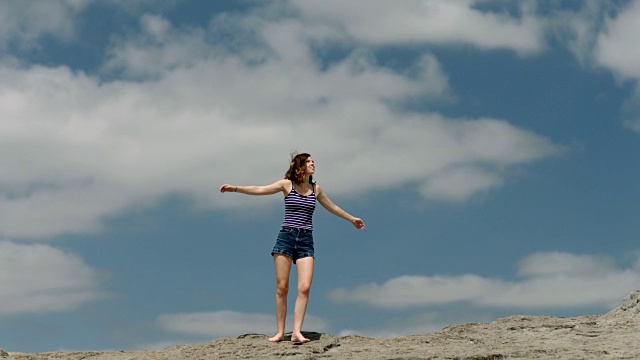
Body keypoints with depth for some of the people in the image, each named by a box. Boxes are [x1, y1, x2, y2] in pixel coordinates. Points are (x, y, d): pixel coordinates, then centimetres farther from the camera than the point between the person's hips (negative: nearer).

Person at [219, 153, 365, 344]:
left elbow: (332, 207, 29)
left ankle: (297, 332, -12)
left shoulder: (316, 189, 13)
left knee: (304, 287, -12)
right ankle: (280, 332, 5)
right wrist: (235, 188, -17)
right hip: (286, 237, -2)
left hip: (306, 240, 2)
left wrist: (352, 218, 40)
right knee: (281, 288, -2)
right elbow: (259, 190, -5)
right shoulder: (287, 184, 3)